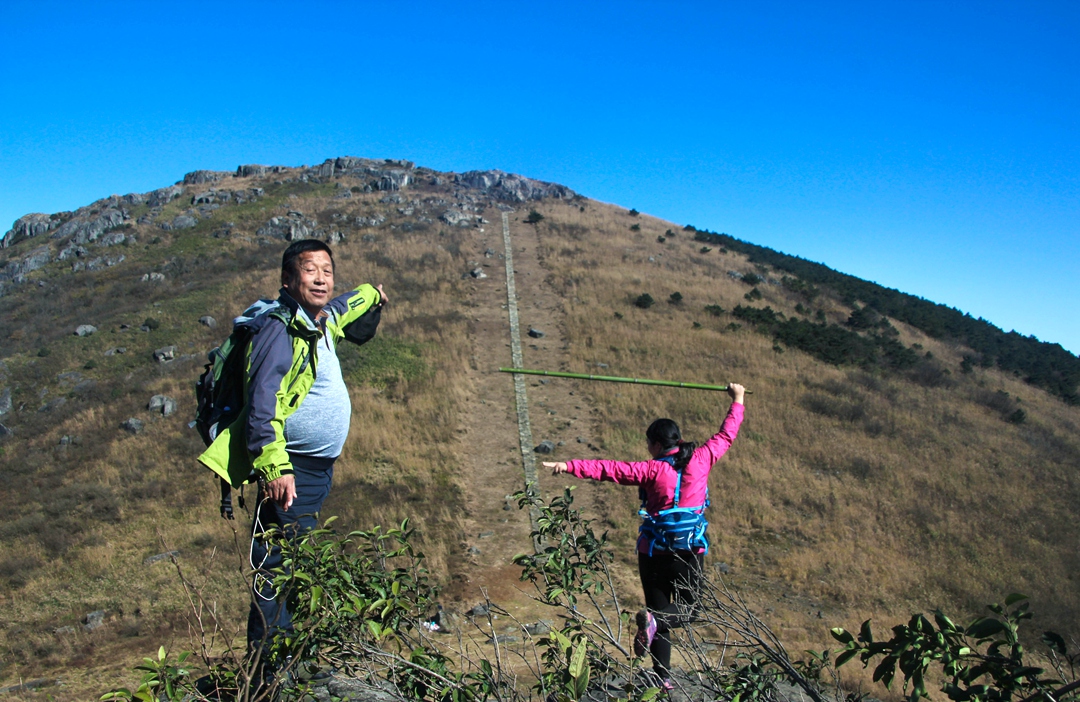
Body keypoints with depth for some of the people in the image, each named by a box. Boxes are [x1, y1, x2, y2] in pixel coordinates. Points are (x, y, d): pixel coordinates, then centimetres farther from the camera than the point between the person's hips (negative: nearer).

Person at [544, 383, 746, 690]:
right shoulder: (700, 460, -3)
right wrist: (737, 401, 25)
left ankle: (663, 677, 12)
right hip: (691, 552, 2)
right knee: (686, 608, 15)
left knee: (659, 610, 13)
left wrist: (569, 466, -20)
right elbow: (725, 436, 11)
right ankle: (653, 620, -17)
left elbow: (609, 469, -19)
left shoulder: (652, 470, -12)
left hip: (654, 552, -1)